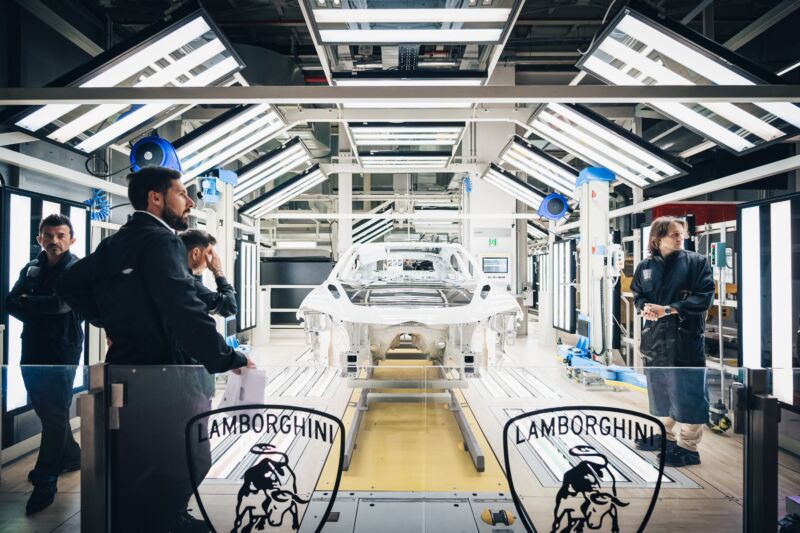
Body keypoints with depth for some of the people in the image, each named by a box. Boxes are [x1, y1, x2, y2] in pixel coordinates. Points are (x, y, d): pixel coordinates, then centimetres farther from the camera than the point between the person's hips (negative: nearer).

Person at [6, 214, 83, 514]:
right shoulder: (31, 269, 11)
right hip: (33, 350, 7)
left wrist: (28, 303, -6)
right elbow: (11, 304, 2)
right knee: (44, 409, 15)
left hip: (62, 352, -6)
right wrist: (42, 314, -13)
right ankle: (71, 456, 33)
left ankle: (45, 482, 3)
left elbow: (61, 302, -21)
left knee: (55, 413, -2)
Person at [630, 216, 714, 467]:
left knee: (686, 392, -1)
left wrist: (667, 309, -18)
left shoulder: (697, 262, -4)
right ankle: (664, 434, 32)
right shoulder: (646, 266, 7)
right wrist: (645, 308, -8)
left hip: (685, 339, -4)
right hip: (654, 337, 5)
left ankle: (688, 446, 11)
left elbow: (704, 298, -11)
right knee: (659, 388, 15)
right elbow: (637, 295, 16)